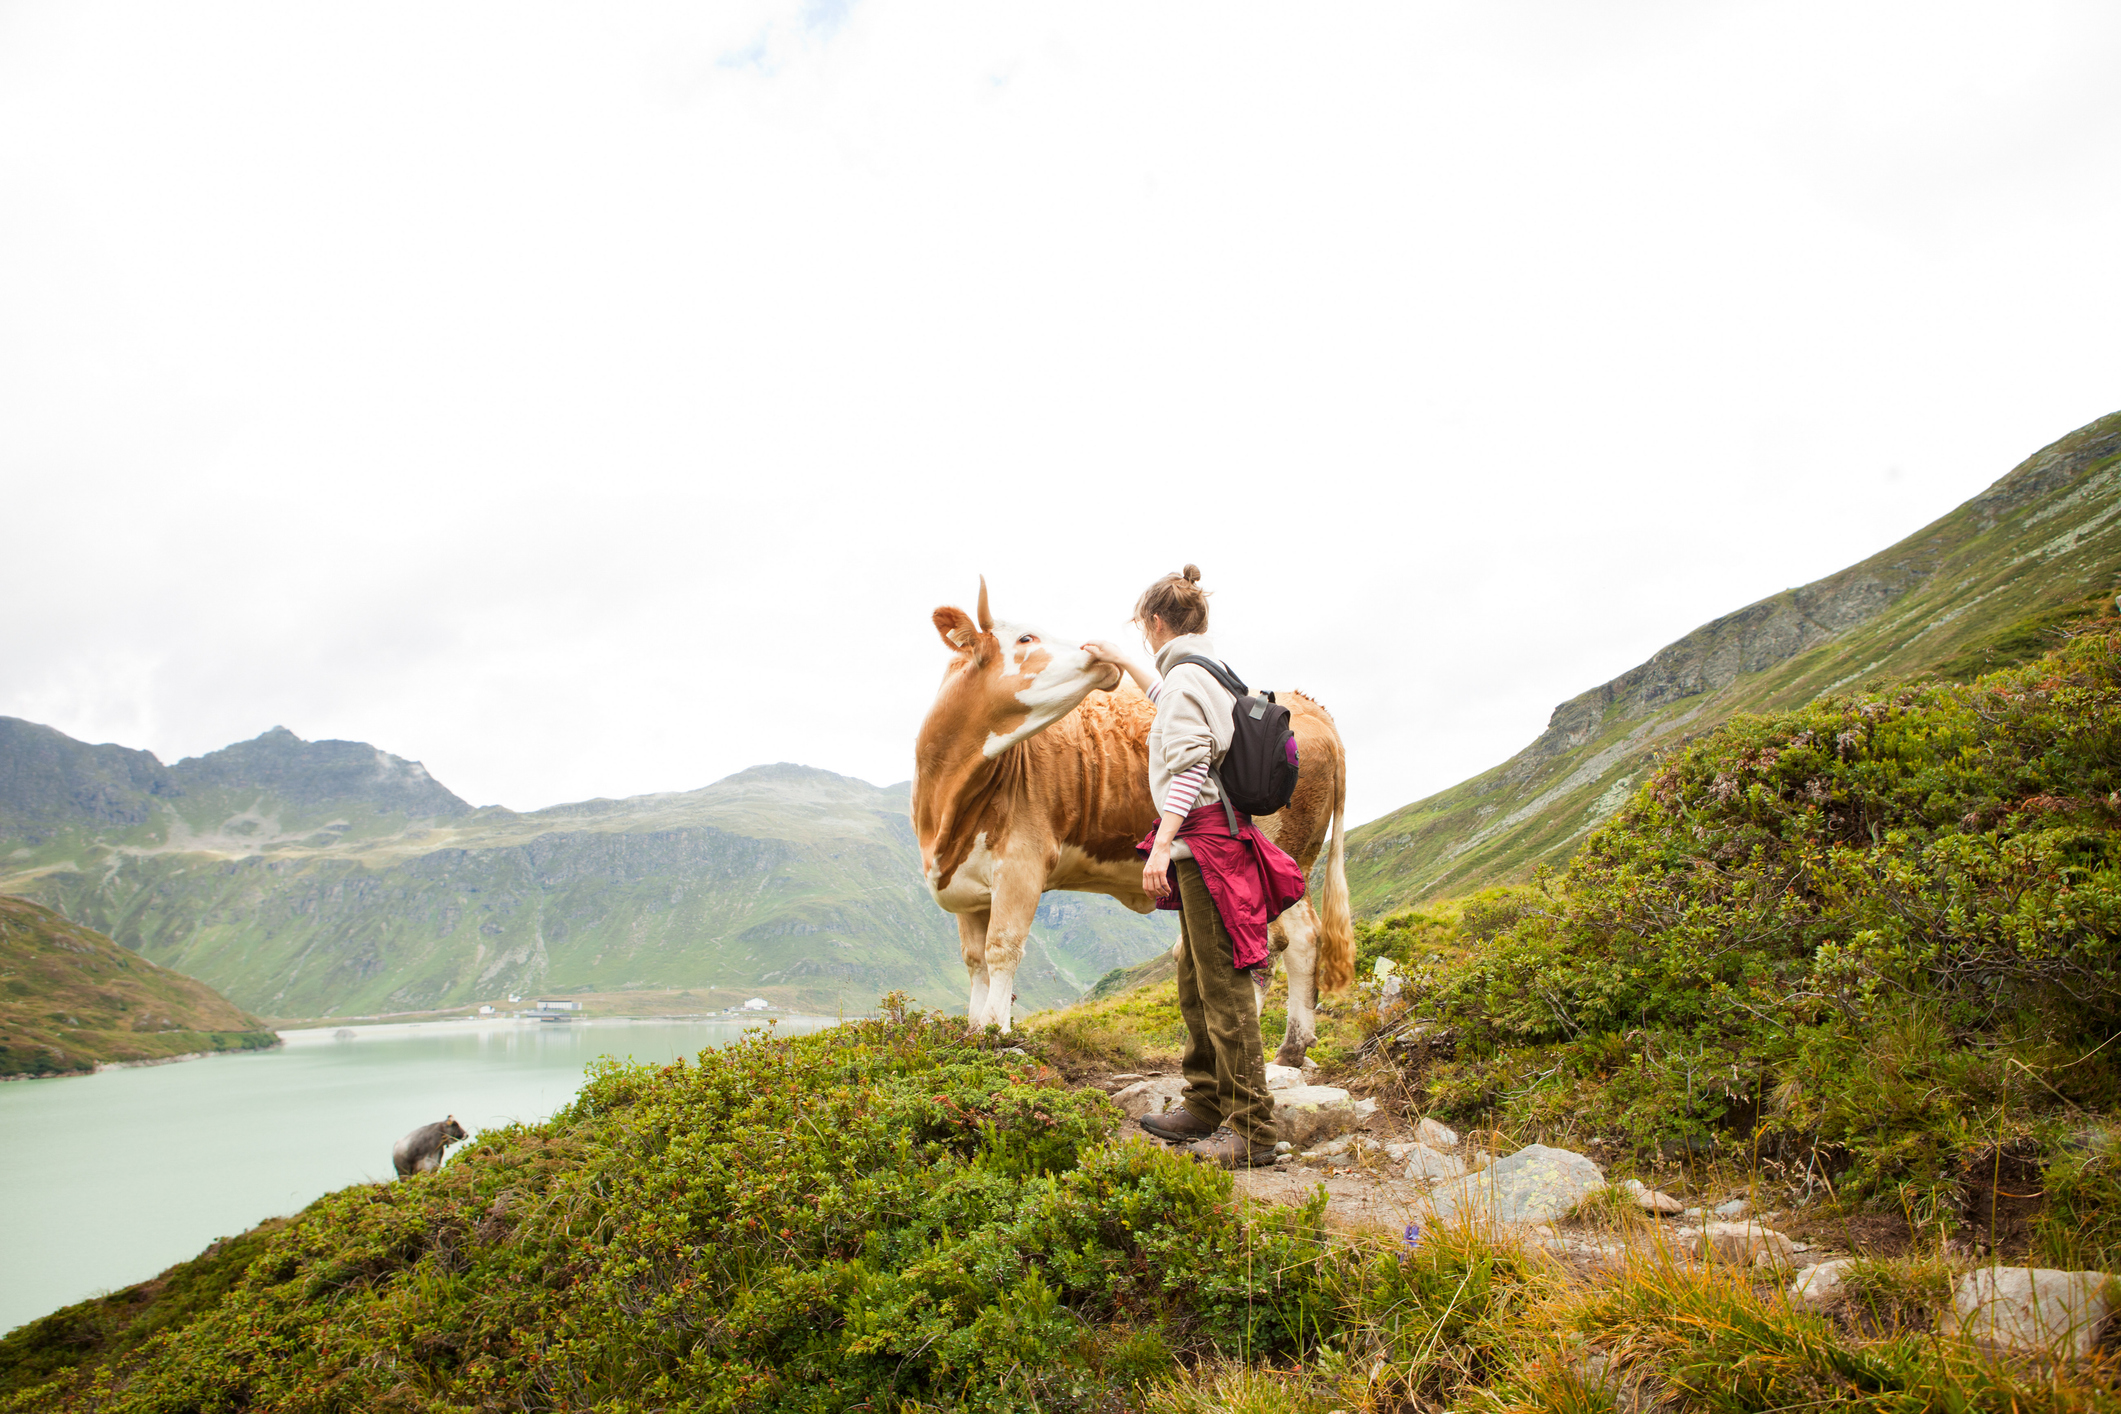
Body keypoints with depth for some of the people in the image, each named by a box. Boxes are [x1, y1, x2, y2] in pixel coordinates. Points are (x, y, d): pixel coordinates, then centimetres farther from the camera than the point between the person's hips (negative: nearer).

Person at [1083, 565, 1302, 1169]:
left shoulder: (1186, 675, -11)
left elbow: (1189, 768, -21)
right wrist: (1123, 663, 50)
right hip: (1208, 840, 10)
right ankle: (1206, 1107, 25)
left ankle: (1253, 1130, -4)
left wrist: (1162, 845, -25)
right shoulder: (1207, 672, 18)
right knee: (1195, 982, 16)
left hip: (1205, 839, -10)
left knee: (1224, 986, -8)